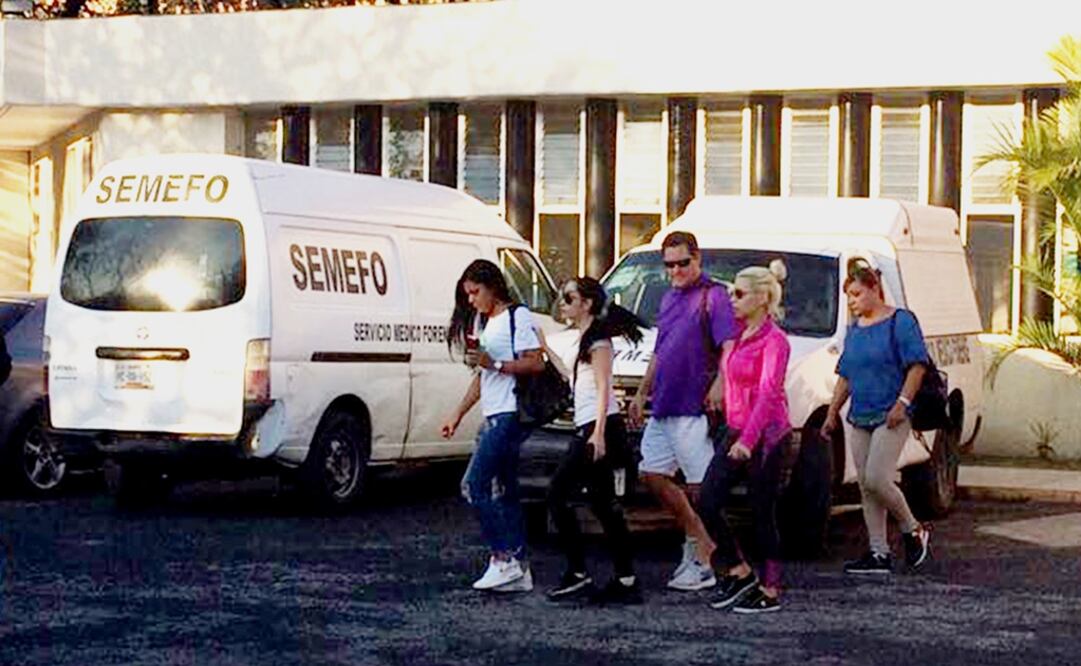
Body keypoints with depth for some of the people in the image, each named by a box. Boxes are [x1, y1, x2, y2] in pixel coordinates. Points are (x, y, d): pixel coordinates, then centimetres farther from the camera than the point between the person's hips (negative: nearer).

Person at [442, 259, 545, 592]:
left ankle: (504, 558, -10)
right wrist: (458, 414, 21)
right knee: (504, 491, 7)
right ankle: (518, 569, 9)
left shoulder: (517, 317, -7)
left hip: (511, 414, -9)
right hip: (494, 416, 9)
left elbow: (536, 363, -15)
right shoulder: (483, 322, 19)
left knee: (475, 484, -14)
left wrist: (494, 364, -19)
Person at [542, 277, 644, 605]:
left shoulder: (598, 339, -8)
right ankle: (626, 580, 6)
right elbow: (572, 374, 31)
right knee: (604, 504, 7)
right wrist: (546, 349, 32)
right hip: (587, 429, 10)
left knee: (557, 494, -10)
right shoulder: (583, 340, 20)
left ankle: (578, 574, -10)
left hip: (600, 426, -10)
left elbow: (603, 389, -14)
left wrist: (598, 433, -21)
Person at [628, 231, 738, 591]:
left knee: (700, 486, -5)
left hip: (694, 409, -9)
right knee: (651, 474, 11)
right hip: (664, 407, 9)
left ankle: (705, 562, 1)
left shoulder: (713, 295, -8)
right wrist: (642, 393, 26)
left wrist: (719, 384, -30)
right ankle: (695, 538, 22)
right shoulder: (669, 298, 19)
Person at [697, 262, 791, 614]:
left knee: (762, 515, -1)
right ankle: (738, 572, 14)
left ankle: (770, 591, 8)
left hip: (766, 435, -8)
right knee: (707, 504, 1)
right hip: (736, 433, 8)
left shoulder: (774, 340, -12)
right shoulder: (740, 335, 12)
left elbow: (768, 393, -21)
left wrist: (748, 440, -28)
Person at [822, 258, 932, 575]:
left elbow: (917, 365, -10)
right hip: (859, 418, 7)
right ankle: (879, 553, 9)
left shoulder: (900, 322, -5)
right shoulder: (854, 330, 16)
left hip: (890, 417, -7)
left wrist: (902, 402, -19)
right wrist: (833, 411, 16)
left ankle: (914, 531, 5)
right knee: (866, 487, 4)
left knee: (876, 479, -16)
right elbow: (845, 376, 22)